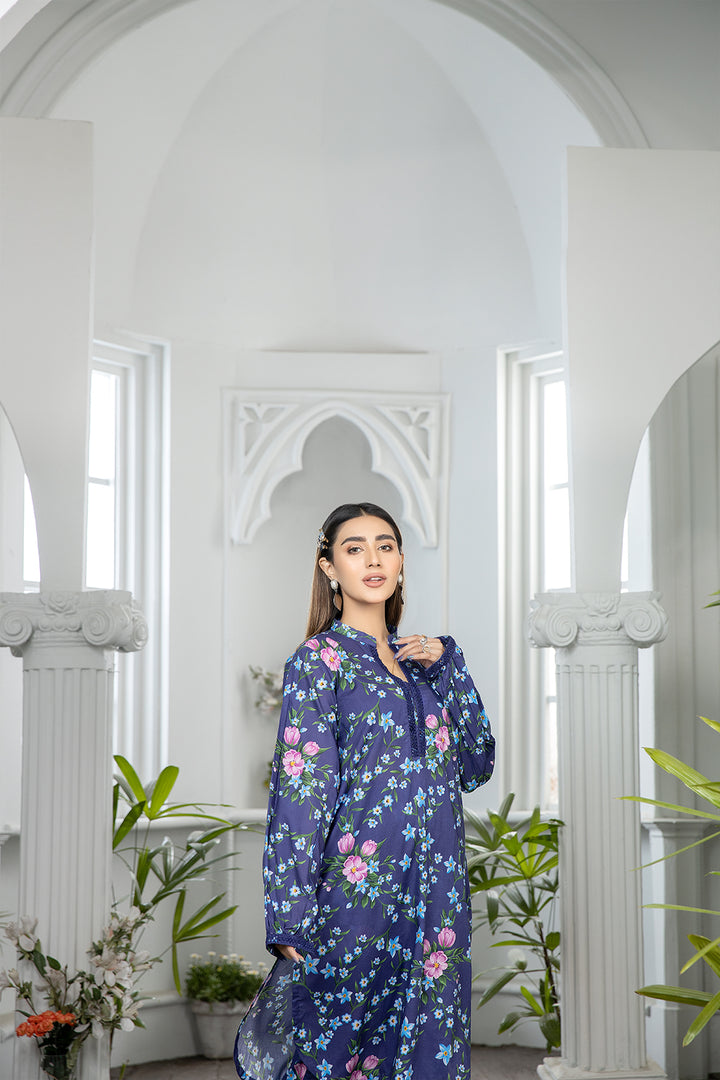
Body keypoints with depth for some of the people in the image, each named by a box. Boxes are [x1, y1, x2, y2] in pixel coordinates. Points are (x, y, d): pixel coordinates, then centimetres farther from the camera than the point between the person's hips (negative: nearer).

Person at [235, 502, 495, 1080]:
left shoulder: (417, 657, 13)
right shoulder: (320, 659, -4)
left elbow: (477, 763, 11)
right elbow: (298, 793, -10)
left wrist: (446, 665, 1)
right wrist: (290, 921, -15)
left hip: (435, 895, 6)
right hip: (356, 889, -5)